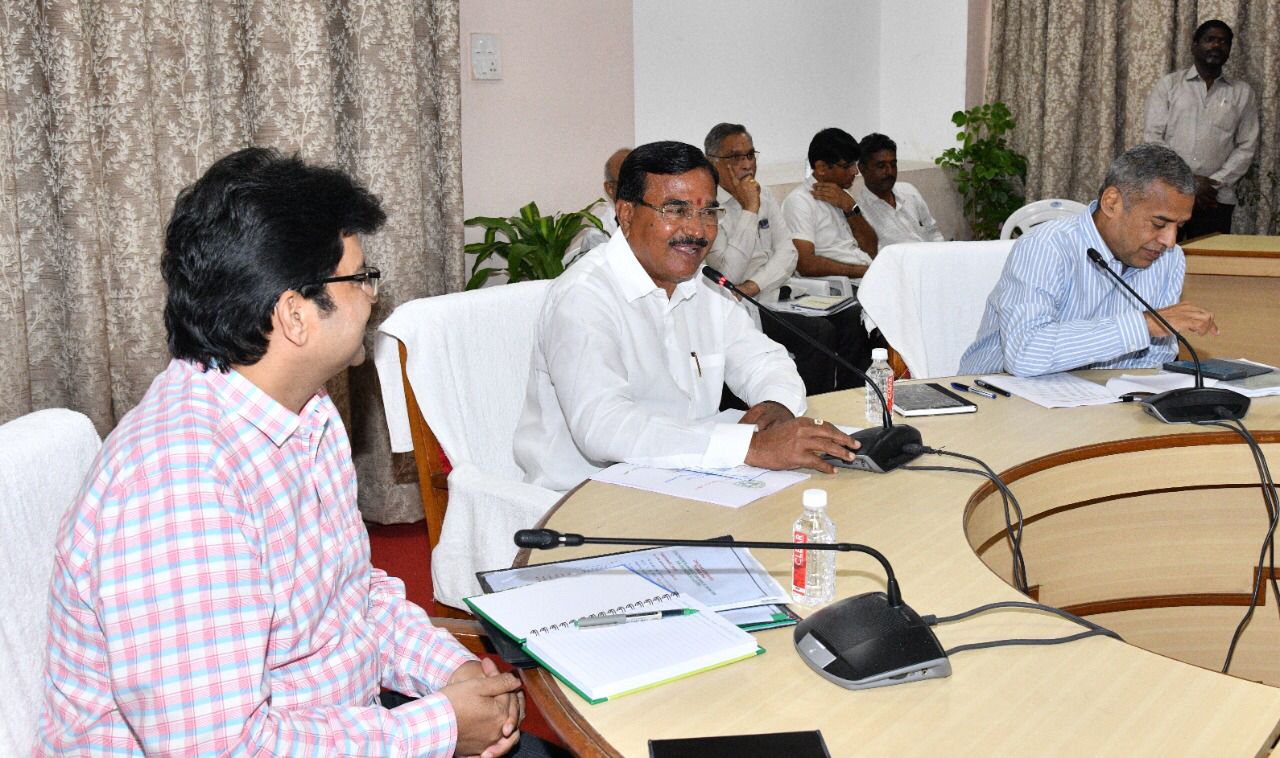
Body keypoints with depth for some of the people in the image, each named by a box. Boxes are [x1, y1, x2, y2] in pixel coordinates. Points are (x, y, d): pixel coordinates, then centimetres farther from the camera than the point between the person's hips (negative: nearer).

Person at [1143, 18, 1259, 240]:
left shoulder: (1242, 92, 11)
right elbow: (1153, 136, -1)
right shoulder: (1168, 84, 8)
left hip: (1216, 200, 1)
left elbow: (1247, 147, 7)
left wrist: (1216, 182, -8)